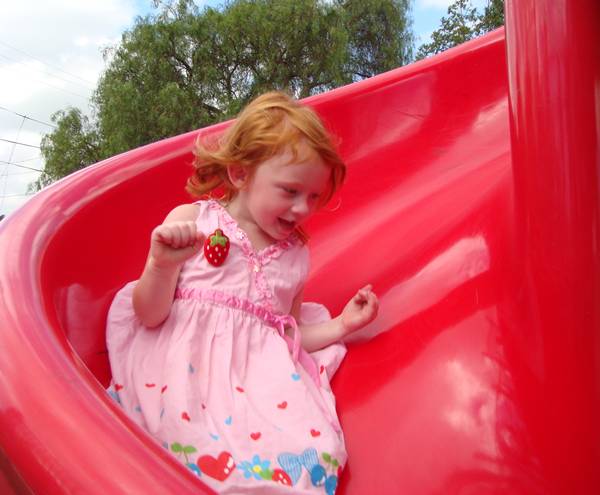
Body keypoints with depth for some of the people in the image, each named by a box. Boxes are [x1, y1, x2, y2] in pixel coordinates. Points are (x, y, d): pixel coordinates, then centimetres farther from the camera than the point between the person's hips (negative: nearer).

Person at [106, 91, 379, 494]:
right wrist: (162, 265, -18)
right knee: (207, 443, -36)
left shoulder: (296, 254, 17)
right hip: (187, 361, -4)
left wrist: (340, 326, 12)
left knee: (316, 453, -24)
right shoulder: (191, 220, 5)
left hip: (261, 366, 4)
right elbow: (150, 315, 0)